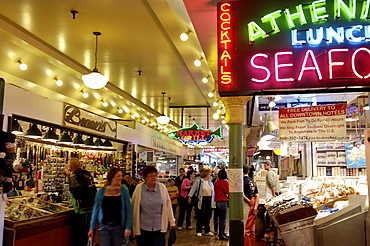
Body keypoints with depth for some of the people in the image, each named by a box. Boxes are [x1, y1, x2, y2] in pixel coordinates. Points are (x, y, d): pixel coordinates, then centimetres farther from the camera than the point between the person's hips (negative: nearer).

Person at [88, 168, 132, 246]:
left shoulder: (124, 191, -4)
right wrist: (92, 227, 2)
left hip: (118, 227, 0)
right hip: (104, 227, 0)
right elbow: (96, 210, 3)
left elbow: (128, 210, -4)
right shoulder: (101, 191, -2)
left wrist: (128, 227, -10)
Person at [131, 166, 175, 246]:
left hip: (159, 227, 0)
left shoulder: (162, 187, -1)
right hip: (143, 227, 0)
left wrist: (171, 221, 8)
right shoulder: (139, 188, -3)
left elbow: (167, 205, 5)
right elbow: (135, 208, 3)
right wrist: (134, 225, 5)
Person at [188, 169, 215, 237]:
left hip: (209, 200, 6)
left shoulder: (210, 182, 15)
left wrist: (213, 200, 14)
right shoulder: (198, 181, -3)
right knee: (200, 217, -2)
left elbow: (213, 191, 18)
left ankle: (207, 231, 20)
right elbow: (193, 189, -6)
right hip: (202, 200, -6)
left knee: (208, 216, 10)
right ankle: (199, 231, 9)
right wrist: (190, 197, -15)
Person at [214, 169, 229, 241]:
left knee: (220, 218, 17)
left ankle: (222, 233, 26)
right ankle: (221, 235, -1)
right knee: (223, 219, -2)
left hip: (217, 202, 7)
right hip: (223, 202, -7)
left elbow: (215, 192, 10)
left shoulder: (216, 183, 6)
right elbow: (228, 193, -8)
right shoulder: (225, 182, -11)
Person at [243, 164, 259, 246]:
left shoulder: (242, 180, -12)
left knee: (245, 229, -1)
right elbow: (257, 195, 7)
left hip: (246, 205, -7)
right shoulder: (253, 181, 11)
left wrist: (249, 202, -8)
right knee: (251, 229, 16)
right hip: (253, 207, 8)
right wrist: (255, 206, 1)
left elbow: (242, 195, -21)